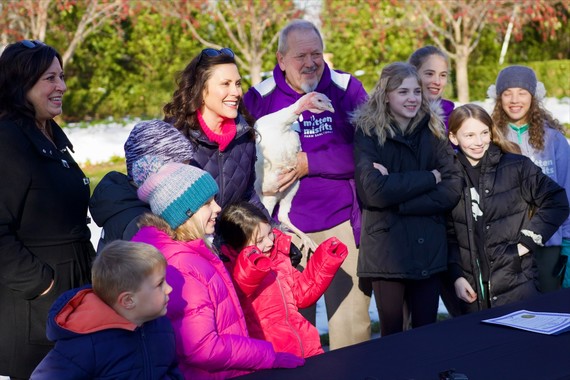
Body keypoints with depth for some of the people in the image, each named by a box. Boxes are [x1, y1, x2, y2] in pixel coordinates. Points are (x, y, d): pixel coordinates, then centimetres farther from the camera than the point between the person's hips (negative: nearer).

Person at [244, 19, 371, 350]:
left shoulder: (347, 88, 1)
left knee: (352, 322, 3)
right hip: (285, 226, 0)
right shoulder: (260, 98, 1)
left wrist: (309, 163, -14)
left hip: (342, 223, 1)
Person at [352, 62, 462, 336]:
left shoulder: (433, 132, 8)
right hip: (386, 249, -3)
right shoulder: (367, 134, -2)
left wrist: (399, 201, -13)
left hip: (428, 248, 3)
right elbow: (374, 191, -17)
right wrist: (429, 178, -9)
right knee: (392, 335, 5)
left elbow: (451, 190, -3)